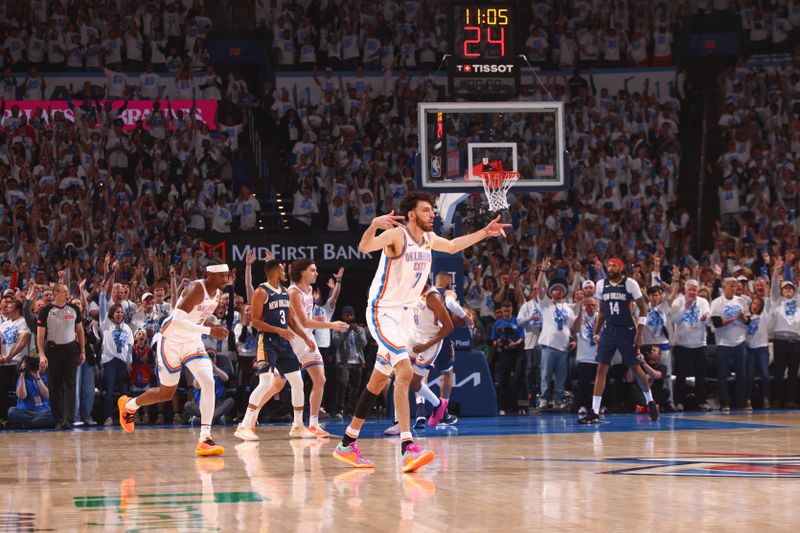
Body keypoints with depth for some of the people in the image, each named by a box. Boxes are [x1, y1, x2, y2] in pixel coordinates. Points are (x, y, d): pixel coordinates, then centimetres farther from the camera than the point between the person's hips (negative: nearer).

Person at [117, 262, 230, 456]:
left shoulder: (217, 293, 1)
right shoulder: (197, 289, -25)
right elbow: (178, 320, -33)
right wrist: (209, 330, -36)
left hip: (192, 342, 6)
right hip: (171, 340, -6)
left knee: (208, 382, -17)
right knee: (166, 393, 9)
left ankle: (204, 440, -19)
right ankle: (129, 405, 41)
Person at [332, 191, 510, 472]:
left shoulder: (429, 238, 7)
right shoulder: (396, 235, -17)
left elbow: (453, 246, 27)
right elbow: (364, 247, -34)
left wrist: (484, 233, 21)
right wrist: (374, 225, -53)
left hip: (402, 315, 9)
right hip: (382, 313, -9)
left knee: (379, 381, 14)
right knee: (404, 372, -24)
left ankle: (347, 444, 24)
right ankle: (408, 447, -32)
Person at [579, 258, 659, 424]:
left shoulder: (630, 284, -8)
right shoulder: (601, 284, 5)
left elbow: (643, 308, -4)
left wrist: (639, 332, -10)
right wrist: (596, 332, 11)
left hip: (627, 331, -3)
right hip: (608, 330, 3)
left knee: (636, 368, 5)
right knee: (601, 369, -5)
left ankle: (650, 402, 27)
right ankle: (594, 412, -7)